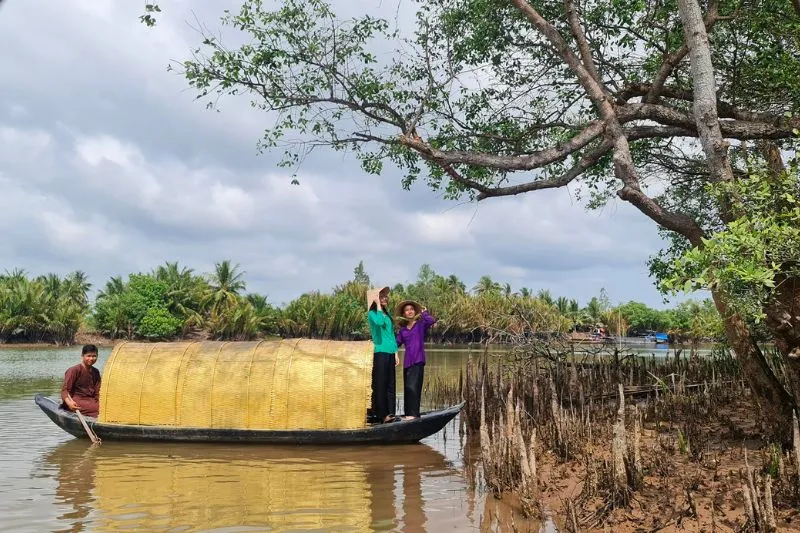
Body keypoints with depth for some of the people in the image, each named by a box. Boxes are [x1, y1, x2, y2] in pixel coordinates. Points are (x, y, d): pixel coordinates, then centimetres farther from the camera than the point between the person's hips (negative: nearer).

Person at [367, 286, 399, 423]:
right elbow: (379, 322, -28)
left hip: (390, 353, 7)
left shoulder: (387, 314, 16)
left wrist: (396, 353, 15)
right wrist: (378, 304, -18)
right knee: (380, 384, -5)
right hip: (380, 352, -7)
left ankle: (390, 413, 11)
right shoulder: (372, 313, -5)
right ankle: (381, 414, -1)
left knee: (390, 385, 7)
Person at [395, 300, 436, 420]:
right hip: (407, 361, 5)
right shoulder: (403, 330, 15)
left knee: (413, 387, -12)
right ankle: (408, 413, 13)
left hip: (418, 360, -5)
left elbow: (432, 321, -18)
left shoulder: (421, 324, 2)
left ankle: (413, 413, -9)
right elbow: (396, 344, 14)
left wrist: (424, 312, -2)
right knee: (407, 388, 7)